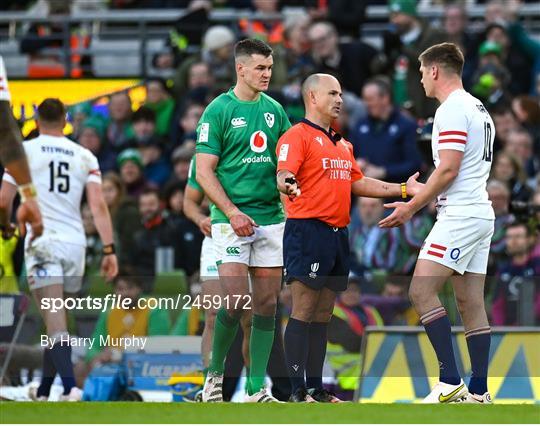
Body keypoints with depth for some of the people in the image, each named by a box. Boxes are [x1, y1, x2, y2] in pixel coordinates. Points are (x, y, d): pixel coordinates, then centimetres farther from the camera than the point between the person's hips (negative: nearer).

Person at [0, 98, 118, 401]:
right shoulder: (85, 157, 9)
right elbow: (98, 206, 0)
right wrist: (109, 250, -1)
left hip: (43, 242, -4)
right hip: (75, 243, 4)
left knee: (55, 320, -12)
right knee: (57, 319, 18)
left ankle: (71, 387, -30)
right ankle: (44, 391, 25)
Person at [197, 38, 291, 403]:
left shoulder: (274, 110, 11)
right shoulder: (219, 110, -4)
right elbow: (205, 172, -7)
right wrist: (232, 213, -16)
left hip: (271, 218, 5)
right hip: (232, 219, -5)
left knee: (267, 304, 3)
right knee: (237, 302, -13)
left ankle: (257, 388, 8)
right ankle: (216, 373, 8)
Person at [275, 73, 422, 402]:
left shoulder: (342, 143, 22)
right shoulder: (297, 136, -5)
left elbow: (358, 183, 27)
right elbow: (284, 173, -19)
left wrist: (403, 189, 23)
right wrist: (287, 185, -42)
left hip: (338, 235, 8)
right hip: (308, 231, -8)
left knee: (323, 315, 10)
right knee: (303, 311, -10)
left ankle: (316, 388, 13)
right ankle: (297, 391, -11)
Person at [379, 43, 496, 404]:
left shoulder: (452, 110, -11)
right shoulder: (479, 109, 19)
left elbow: (449, 169, -18)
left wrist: (412, 207, -11)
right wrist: (419, 192, 29)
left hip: (459, 217, -10)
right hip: (481, 213, 10)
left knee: (422, 290, -12)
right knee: (471, 302, 7)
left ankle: (450, 381, -18)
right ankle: (479, 392, 5)